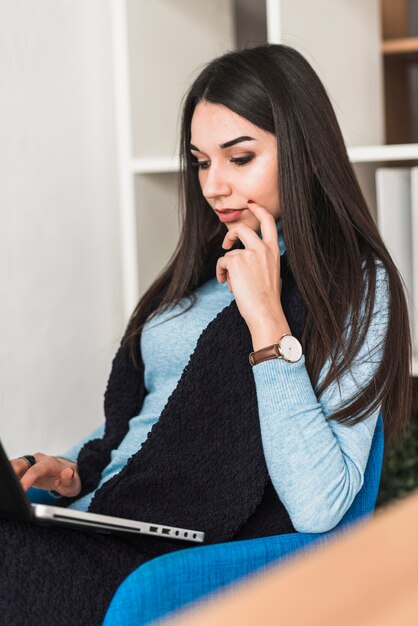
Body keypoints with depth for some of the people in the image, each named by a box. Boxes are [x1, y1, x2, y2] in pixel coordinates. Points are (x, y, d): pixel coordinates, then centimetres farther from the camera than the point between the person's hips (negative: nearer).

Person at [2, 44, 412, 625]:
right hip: (91, 520, 7)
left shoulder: (357, 287, -5)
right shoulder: (207, 266, 16)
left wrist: (267, 319, -17)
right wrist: (76, 469, 5)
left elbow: (317, 508, -17)